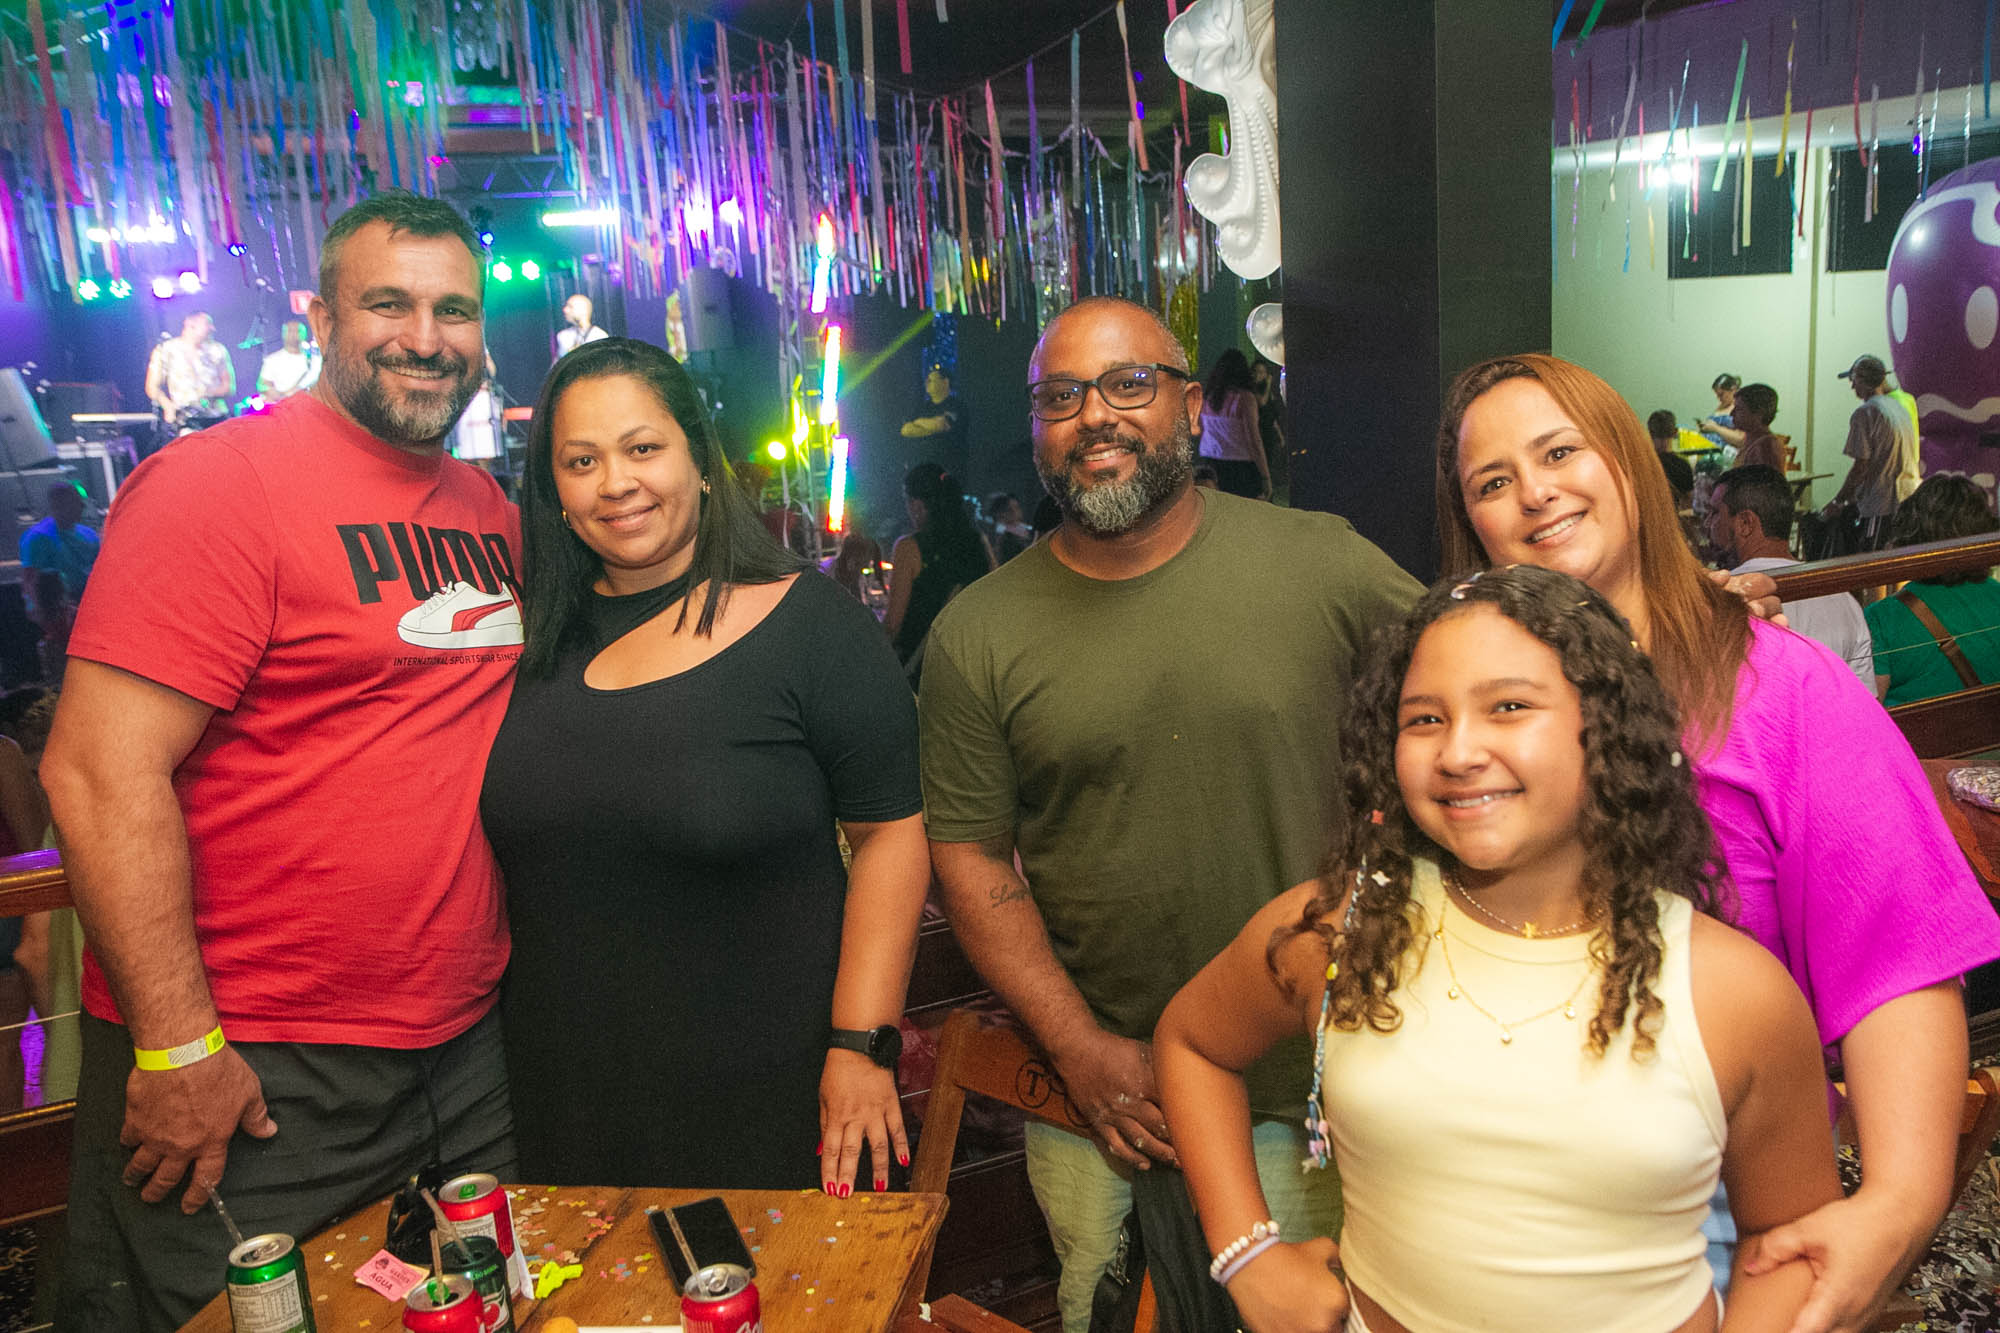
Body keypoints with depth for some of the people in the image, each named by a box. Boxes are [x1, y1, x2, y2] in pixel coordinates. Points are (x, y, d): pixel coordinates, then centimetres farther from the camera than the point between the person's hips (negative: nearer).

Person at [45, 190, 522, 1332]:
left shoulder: (492, 510, 9)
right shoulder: (218, 481, -13)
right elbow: (100, 770, -18)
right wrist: (177, 1046, -18)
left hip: (469, 1049, 7)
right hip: (254, 1073, -6)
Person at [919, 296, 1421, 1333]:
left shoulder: (1324, 564, -7)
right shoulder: (976, 634, -5)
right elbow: (971, 857, -2)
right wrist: (1080, 1048, -9)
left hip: (1306, 1082, 0)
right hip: (1088, 1083, 1)